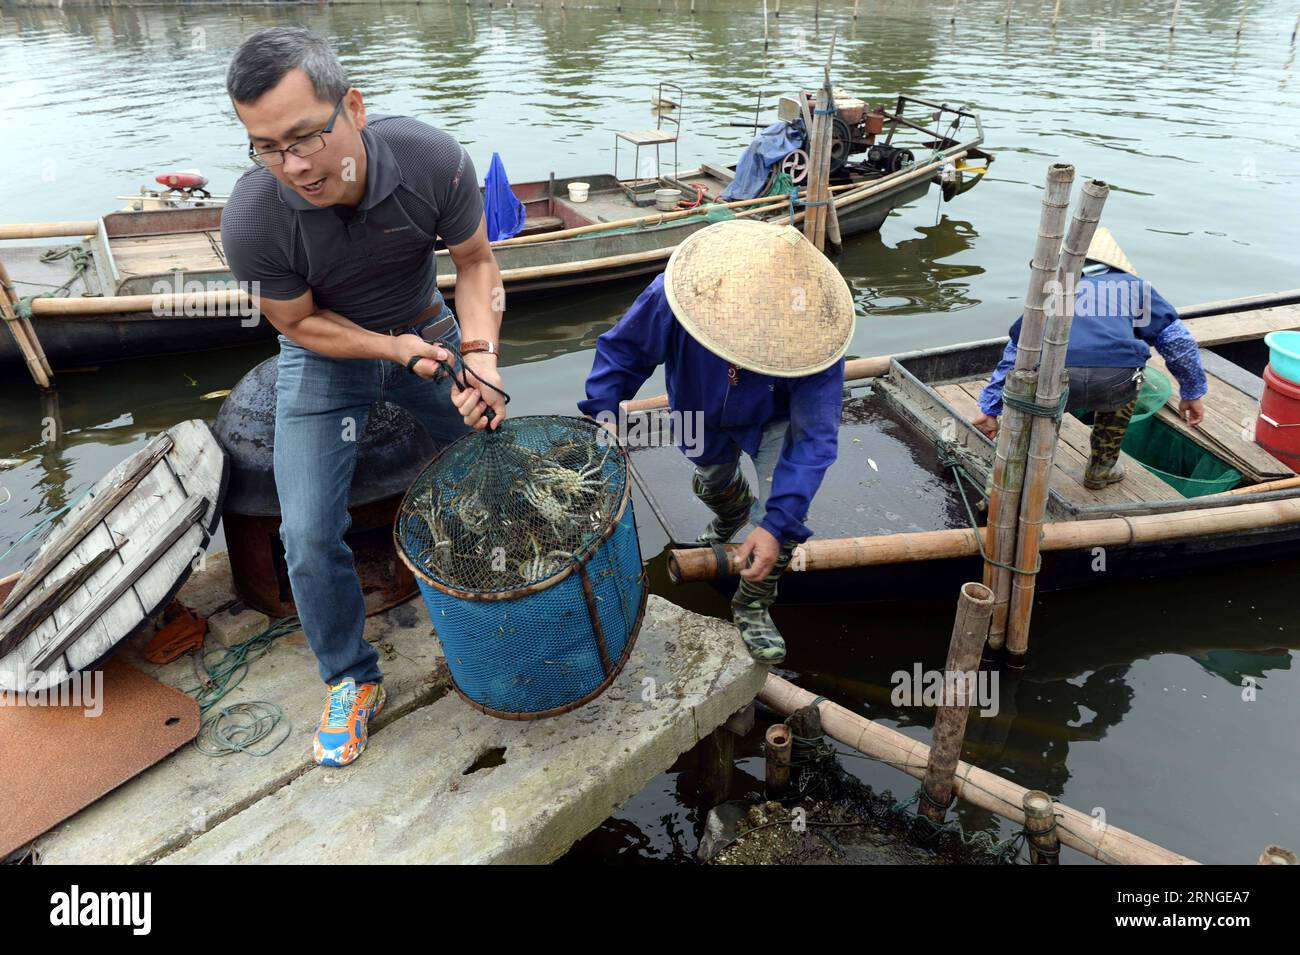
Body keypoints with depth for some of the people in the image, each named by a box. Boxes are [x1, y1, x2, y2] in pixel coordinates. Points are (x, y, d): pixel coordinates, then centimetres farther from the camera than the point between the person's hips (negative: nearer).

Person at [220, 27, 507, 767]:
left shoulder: (434, 161, -28)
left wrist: (480, 353, -29)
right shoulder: (251, 221, -31)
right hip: (326, 355, -1)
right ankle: (353, 680, 15)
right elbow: (298, 322, -14)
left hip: (426, 326, 2)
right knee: (309, 534, -9)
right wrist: (395, 349, -28)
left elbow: (475, 263, -12)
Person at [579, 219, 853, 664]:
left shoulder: (811, 337, -44)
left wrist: (778, 525, -49)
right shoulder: (673, 296, -42)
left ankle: (753, 606, 7)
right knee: (714, 484, 27)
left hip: (776, 420, -2)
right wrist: (602, 414, -40)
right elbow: (622, 350, -24)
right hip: (702, 413, 2)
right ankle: (731, 515, 68)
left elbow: (814, 436, -41)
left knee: (783, 507, -20)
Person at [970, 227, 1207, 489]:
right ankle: (1101, 469, 39)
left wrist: (989, 409, 40)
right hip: (1114, 383, 0)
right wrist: (1193, 393, 45)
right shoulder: (1133, 286, 30)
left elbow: (1013, 353, 34)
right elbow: (1179, 341, 31)